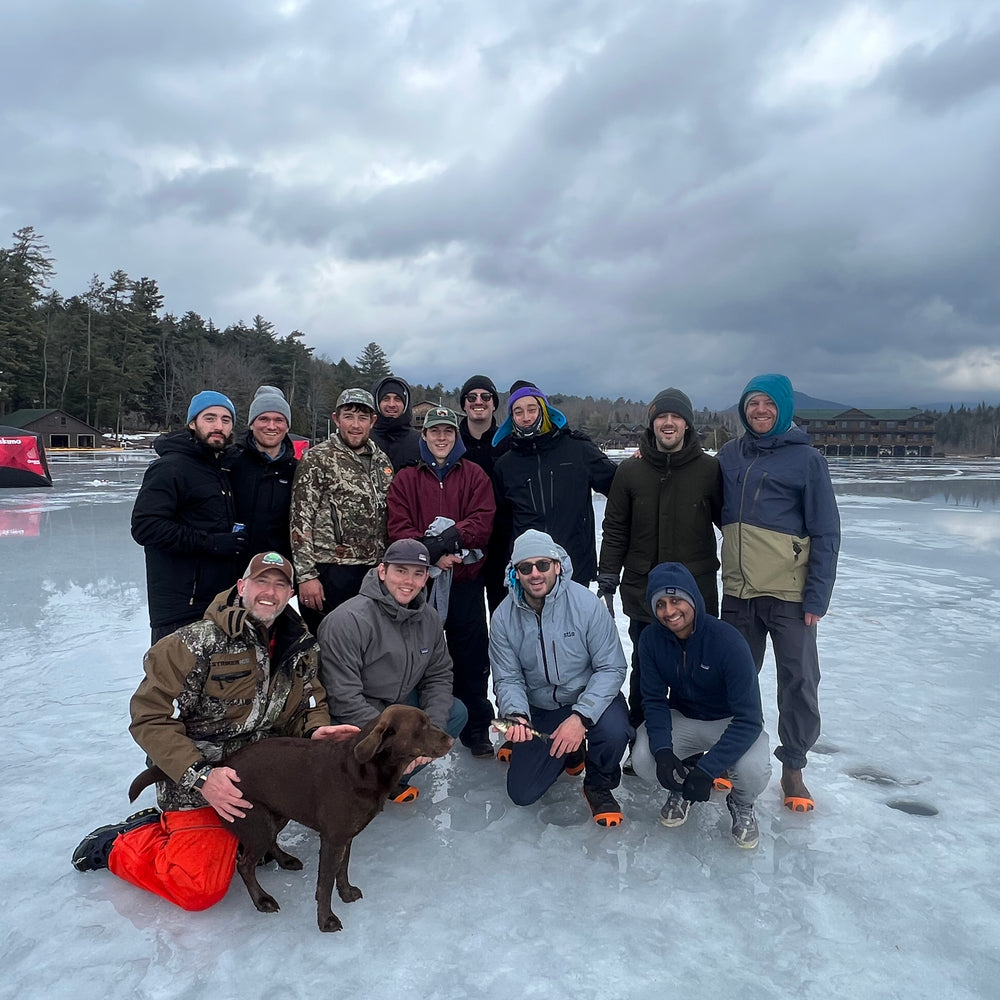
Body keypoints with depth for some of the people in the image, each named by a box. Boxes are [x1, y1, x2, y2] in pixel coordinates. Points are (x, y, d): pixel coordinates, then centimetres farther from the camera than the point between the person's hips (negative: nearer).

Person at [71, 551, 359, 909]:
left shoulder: (302, 648, 0)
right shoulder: (198, 644, -18)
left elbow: (312, 707, 9)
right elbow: (150, 718, -17)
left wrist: (316, 731, -16)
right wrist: (200, 777, -26)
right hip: (193, 780, -6)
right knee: (200, 891, -15)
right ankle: (120, 845, 15)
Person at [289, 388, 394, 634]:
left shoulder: (381, 460, 12)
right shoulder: (317, 459, -6)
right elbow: (300, 520, -10)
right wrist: (306, 574, -14)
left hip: (374, 570, 6)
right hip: (331, 573, -6)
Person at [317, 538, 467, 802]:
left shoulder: (429, 619, -1)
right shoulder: (349, 620, -24)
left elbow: (439, 676, 5)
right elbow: (344, 698, -26)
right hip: (350, 720, -7)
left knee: (456, 713, -4)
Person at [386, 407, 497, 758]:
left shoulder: (475, 475, 8)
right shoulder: (405, 479, 8)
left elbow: (482, 521, -5)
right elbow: (398, 528, -3)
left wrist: (448, 538, -20)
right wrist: (432, 554, -17)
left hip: (466, 579, 0)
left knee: (471, 657, 6)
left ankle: (476, 729, 20)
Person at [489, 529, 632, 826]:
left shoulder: (586, 603, -22)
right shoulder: (504, 617, -13)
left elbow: (612, 668, -19)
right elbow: (508, 679, -6)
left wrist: (581, 717, -30)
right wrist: (516, 715, -27)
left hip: (589, 697, -3)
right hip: (539, 710, 3)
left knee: (613, 731, -35)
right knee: (522, 793, -1)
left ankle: (599, 786, 0)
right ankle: (568, 754, 29)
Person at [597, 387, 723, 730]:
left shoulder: (709, 469, -1)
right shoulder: (630, 470, 2)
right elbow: (615, 528, 6)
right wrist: (607, 574, 2)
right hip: (642, 588, 1)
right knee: (644, 667, 11)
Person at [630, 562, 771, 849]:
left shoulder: (728, 641, -30)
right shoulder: (651, 639, -17)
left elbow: (748, 719, -29)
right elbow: (655, 701, -11)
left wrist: (707, 768, -36)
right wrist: (662, 750, -29)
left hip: (734, 723, -3)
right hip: (683, 718, 3)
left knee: (753, 770, -33)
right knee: (642, 761, -24)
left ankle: (741, 806, 6)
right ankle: (681, 788, 13)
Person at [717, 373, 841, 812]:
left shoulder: (806, 459, -4)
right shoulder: (729, 454, 7)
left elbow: (825, 533, -5)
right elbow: (715, 510, 16)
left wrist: (817, 596, -10)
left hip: (790, 594, -3)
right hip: (738, 591, 3)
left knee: (798, 682, 5)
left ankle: (792, 767, 22)